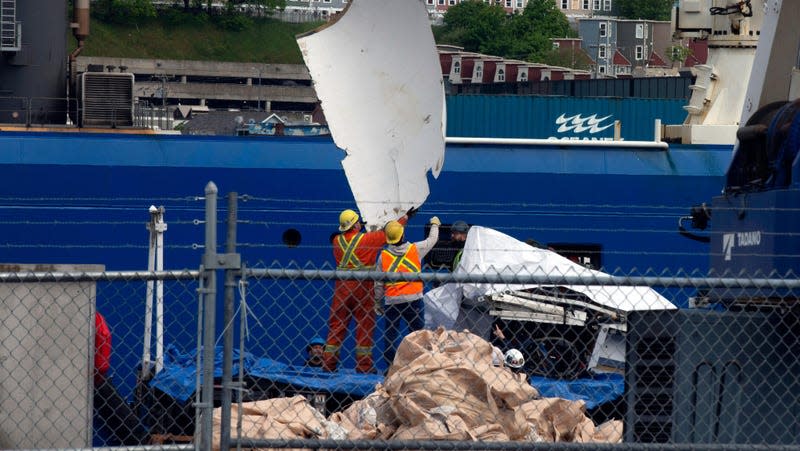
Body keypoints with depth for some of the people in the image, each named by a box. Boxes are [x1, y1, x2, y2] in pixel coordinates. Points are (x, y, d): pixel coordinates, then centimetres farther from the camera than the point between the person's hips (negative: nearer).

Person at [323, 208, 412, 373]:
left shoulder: (337, 241, 3)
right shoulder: (366, 239, -8)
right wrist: (405, 217, 15)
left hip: (341, 287, 4)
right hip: (362, 288, -4)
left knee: (336, 325, 7)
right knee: (365, 326, 3)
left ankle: (328, 363, 6)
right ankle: (364, 364, 2)